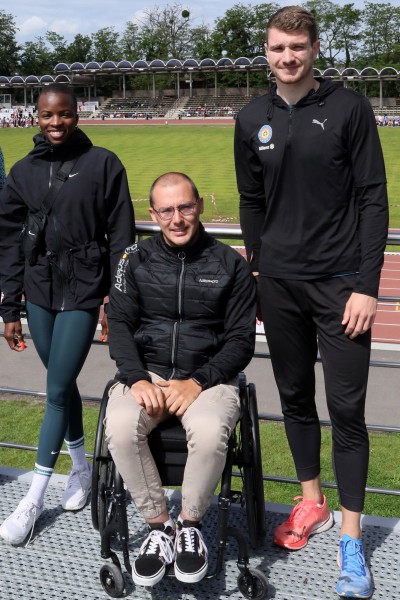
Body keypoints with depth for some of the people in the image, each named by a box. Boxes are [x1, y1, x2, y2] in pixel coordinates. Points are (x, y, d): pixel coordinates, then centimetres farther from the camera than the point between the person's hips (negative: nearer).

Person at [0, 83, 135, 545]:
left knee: (57, 390, -3)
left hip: (83, 291, -4)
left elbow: (121, 236, -2)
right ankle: (81, 467, 33)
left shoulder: (102, 164, -4)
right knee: (62, 384, 13)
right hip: (39, 291, 4)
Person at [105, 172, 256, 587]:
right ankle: (159, 525, -9)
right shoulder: (136, 259, 8)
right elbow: (120, 323, 3)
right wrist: (137, 379, -14)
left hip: (208, 376, -1)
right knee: (120, 426, -30)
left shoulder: (230, 264, 3)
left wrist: (198, 382, -14)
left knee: (210, 432, -34)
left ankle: (190, 523, -6)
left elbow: (241, 340, 1)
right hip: (145, 373, 2)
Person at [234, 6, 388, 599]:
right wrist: (255, 275, 10)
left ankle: (351, 540, 10)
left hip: (340, 283, -3)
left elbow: (373, 199, -6)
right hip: (279, 284, 4)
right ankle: (311, 502, 32)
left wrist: (366, 285, -12)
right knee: (295, 397, 13)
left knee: (347, 408, -1)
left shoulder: (349, 109, -3)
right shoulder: (253, 121, 7)